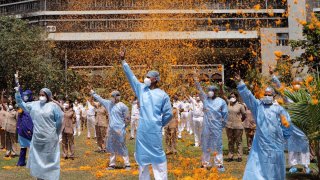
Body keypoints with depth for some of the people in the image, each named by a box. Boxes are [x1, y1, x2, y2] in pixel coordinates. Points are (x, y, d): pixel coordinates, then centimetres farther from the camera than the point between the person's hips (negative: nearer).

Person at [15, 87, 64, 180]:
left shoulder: (53, 106, -8)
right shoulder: (34, 104, 5)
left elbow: (59, 120, -2)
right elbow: (21, 104, 15)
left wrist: (54, 133, 5)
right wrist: (17, 93, 3)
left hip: (49, 138, -5)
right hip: (37, 137, 5)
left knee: (49, 159, 2)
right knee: (37, 159, 12)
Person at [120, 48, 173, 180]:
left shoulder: (162, 95, -3)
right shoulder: (142, 89, 7)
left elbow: (168, 114, 1)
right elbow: (131, 76, 6)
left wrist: (159, 124, 8)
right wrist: (123, 61, 3)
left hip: (154, 131, -4)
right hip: (142, 130, 4)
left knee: (157, 156, 0)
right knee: (142, 156, 9)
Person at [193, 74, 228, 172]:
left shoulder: (221, 102, -1)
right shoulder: (205, 99, 6)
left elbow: (225, 114, 4)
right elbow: (200, 90, -5)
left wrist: (223, 125, 6)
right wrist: (196, 81, -16)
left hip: (217, 128, -3)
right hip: (206, 127, 3)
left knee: (217, 145, -1)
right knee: (205, 145, 8)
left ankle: (219, 164, 3)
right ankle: (206, 163, 18)